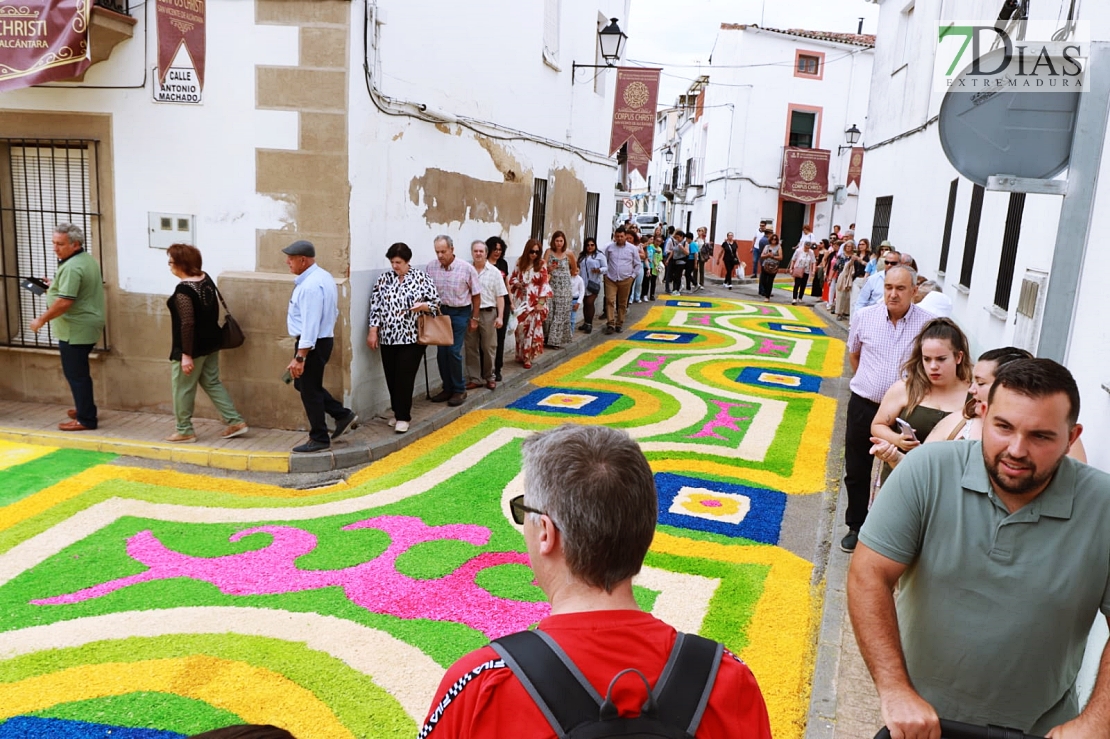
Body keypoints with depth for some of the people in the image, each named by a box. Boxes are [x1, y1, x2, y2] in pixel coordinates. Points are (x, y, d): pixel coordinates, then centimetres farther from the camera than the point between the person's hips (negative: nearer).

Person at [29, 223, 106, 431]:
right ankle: (85, 408, 33)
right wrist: (54, 287, 16)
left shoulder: (72, 267, -21)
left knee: (76, 374, -3)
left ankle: (85, 419, 3)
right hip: (86, 326, 10)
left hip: (75, 330, -10)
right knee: (79, 371, 21)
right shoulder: (87, 259, 11)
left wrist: (41, 320, -16)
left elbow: (64, 302, -26)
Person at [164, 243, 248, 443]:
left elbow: (187, 324, -25)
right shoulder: (206, 279, 2)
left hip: (192, 348, -8)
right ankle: (235, 422, 17)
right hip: (210, 343, 8)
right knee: (212, 383, 17)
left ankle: (185, 431, 19)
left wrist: (186, 355, -22)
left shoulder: (183, 290, -23)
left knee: (182, 388, 7)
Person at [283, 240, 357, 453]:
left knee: (309, 389, 2)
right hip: (324, 338, 10)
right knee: (303, 384, 20)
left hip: (312, 343, -10)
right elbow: (333, 312, 16)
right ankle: (343, 415, 20)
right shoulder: (322, 277, 9)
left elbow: (309, 324, -26)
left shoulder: (310, 285, -23)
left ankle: (319, 439, 13)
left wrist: (299, 357, -26)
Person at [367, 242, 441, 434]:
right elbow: (375, 306, 6)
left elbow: (436, 302, 0)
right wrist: (373, 330, 0)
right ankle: (398, 413, 23)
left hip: (412, 338, -4)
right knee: (391, 378, 8)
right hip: (388, 338, 4)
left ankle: (403, 417, 3)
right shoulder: (383, 279, 7)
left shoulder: (421, 278, -2)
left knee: (404, 377, -6)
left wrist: (423, 306, -20)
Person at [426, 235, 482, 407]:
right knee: (441, 352, 6)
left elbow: (476, 294, -3)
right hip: (440, 311, 4)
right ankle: (447, 388, 21)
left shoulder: (466, 268, -13)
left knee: (453, 351, -7)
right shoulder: (431, 267, -5)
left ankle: (459, 390, 8)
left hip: (460, 313, -4)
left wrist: (474, 318, 0)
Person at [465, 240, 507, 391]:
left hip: (488, 313, -1)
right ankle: (475, 378, 15)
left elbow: (500, 296, 0)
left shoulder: (494, 272, 0)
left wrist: (500, 316, -7)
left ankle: (489, 377, 19)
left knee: (488, 347, 6)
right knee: (471, 347, 6)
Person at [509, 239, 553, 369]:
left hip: (534, 302, -2)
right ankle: (520, 355, 17)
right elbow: (512, 279, 13)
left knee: (532, 328, -3)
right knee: (520, 328, 3)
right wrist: (517, 283, -10)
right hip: (520, 301, 2)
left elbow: (544, 284, -5)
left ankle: (527, 357, 4)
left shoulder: (541, 264, -2)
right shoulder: (520, 262, 4)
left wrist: (541, 302, -11)